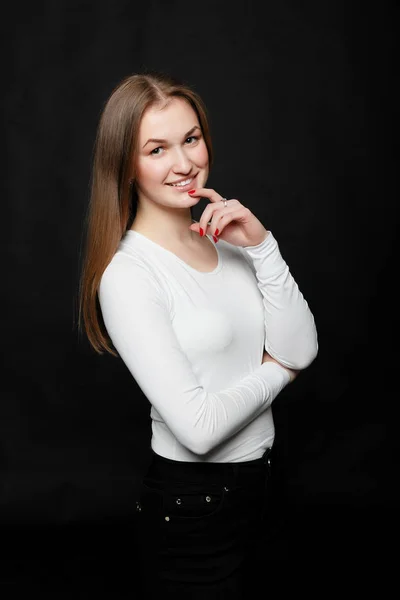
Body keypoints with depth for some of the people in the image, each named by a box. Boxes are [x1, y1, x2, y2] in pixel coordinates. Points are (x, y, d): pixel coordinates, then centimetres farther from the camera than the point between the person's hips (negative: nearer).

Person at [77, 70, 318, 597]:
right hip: (190, 501, -7)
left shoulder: (227, 238, 0)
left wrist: (261, 245, -17)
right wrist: (274, 371, -9)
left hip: (255, 475, 7)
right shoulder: (127, 275, -21)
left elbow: (301, 350, -7)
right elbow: (198, 427, -25)